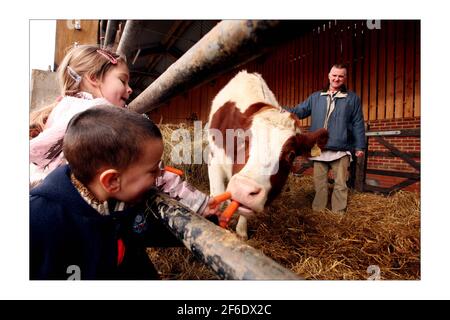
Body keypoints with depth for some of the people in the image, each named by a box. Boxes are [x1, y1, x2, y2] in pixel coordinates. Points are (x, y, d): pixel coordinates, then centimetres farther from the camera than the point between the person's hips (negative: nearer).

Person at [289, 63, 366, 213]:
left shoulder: (352, 98, 8)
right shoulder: (315, 97, 13)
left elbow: (358, 124, 6)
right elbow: (299, 111, 8)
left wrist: (359, 146, 1)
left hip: (341, 150, -2)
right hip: (319, 149, 2)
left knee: (340, 184, 5)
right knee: (319, 182, 10)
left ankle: (339, 212, 16)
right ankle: (317, 210, 22)